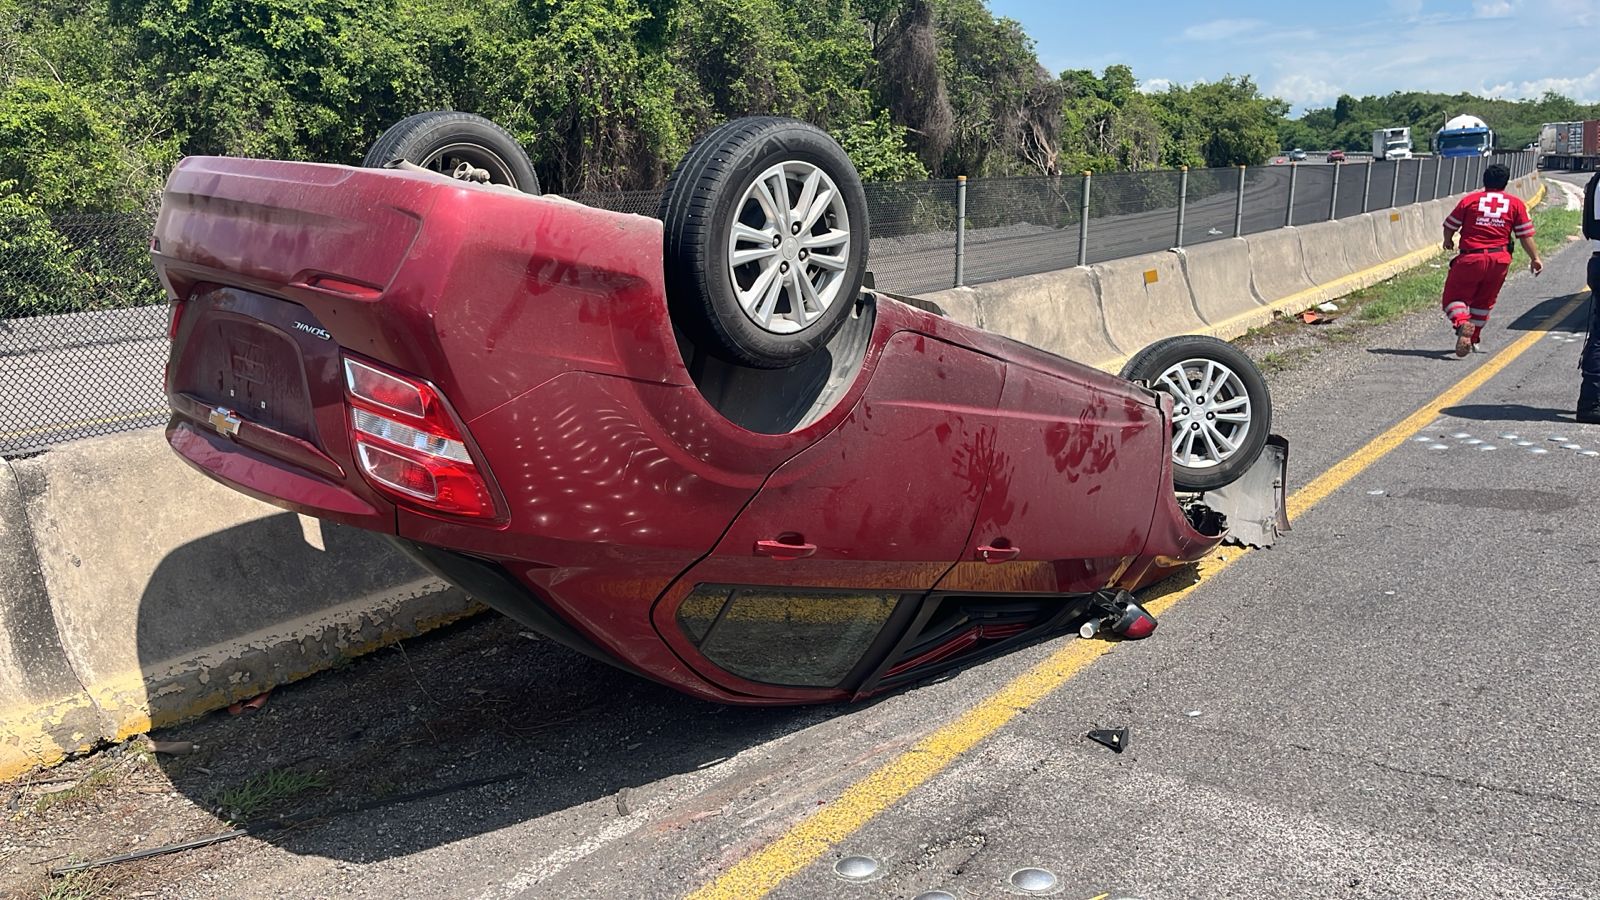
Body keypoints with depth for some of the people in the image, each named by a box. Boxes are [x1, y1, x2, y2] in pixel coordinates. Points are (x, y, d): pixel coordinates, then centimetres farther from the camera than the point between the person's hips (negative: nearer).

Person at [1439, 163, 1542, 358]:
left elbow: (1450, 226, 9)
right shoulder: (1516, 204, 6)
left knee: (1453, 296, 4)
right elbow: (1525, 236, 4)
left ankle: (1462, 322, -26)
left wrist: (1448, 241, 29)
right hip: (1500, 260, 3)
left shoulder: (1470, 200, 2)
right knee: (1484, 301, 20)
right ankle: (1473, 340, 25)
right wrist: (1535, 258, 14)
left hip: (1471, 258, -3)